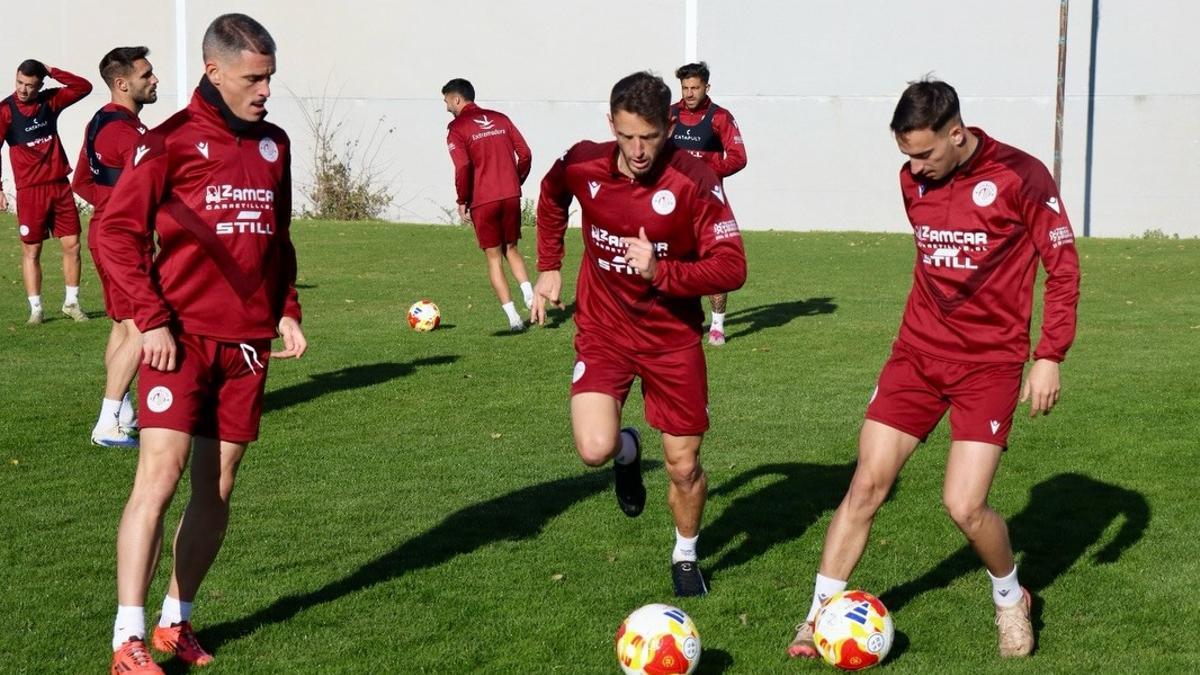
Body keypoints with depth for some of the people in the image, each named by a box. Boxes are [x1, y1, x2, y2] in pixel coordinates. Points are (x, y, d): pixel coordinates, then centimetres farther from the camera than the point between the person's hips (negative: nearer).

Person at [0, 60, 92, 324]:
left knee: (72, 245, 5)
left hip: (60, 185, 4)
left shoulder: (50, 101, 5)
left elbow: (84, 87, 6)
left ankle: (71, 302, 17)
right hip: (29, 190, -4)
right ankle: (36, 309, 7)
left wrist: (52, 72, -6)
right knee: (31, 250, 1)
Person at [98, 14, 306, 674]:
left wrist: (286, 311, 11)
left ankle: (176, 622, 22)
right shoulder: (170, 141, -5)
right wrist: (152, 319, -13)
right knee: (159, 476, -12)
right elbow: (117, 232, -7)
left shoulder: (274, 144, 13)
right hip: (182, 338, -6)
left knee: (216, 490, 8)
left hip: (248, 342, 6)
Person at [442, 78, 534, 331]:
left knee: (494, 258, 5)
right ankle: (529, 294, -2)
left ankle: (513, 317, 0)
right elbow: (525, 154, 7)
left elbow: (463, 167, -17)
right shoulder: (500, 119, 11)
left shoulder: (457, 128, -5)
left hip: (483, 201, -4)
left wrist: (462, 201, -5)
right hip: (511, 196, 4)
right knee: (511, 249, 20)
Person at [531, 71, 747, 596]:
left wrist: (662, 272, -34)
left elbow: (731, 268, -22)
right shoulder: (582, 166, -12)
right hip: (603, 328, 1)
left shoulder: (693, 180, -20)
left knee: (683, 467, 3)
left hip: (673, 336, -1)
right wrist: (549, 268, 12)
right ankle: (628, 451, 20)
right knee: (595, 450, -19)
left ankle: (686, 556, 34)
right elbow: (551, 198, 14)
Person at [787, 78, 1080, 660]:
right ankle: (820, 615, 8)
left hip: (990, 362, -5)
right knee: (866, 485, -2)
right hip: (918, 352, 5)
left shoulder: (1019, 177, -13)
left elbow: (1063, 267, -7)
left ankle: (1011, 599, 19)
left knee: (964, 506, -11)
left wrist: (1049, 357, -10)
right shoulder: (913, 180, 4)